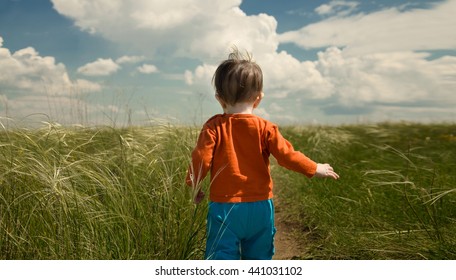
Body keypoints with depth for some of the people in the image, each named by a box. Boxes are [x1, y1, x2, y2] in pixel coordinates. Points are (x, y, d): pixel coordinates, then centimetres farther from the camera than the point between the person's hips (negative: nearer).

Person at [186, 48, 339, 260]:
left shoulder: (214, 127, -7)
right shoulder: (265, 128, -5)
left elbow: (201, 159, -12)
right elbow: (287, 155, -6)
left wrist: (192, 185, 6)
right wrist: (315, 169, 10)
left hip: (224, 206, -2)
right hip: (260, 207, 2)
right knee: (259, 258, 19)